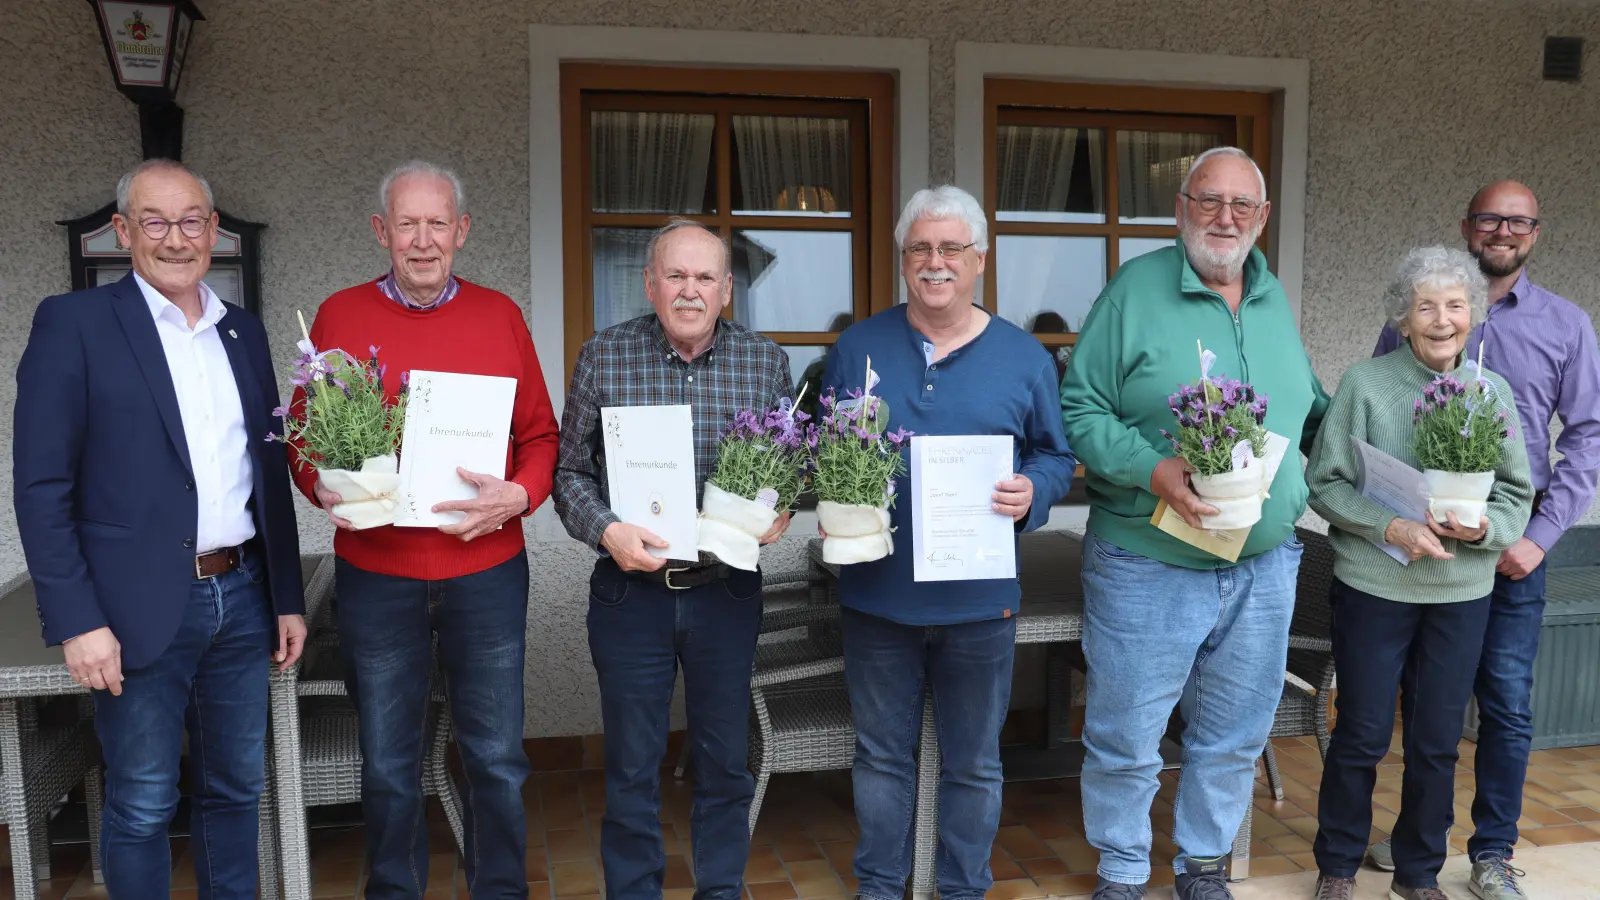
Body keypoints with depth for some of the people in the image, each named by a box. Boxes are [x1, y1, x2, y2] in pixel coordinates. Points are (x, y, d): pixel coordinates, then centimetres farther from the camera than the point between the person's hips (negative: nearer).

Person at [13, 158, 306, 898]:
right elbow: (42, 487, -9)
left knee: (235, 788, 16)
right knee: (142, 807, 8)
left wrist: (288, 598, 11)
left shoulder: (245, 331, 10)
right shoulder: (73, 322, -5)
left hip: (242, 598, 5)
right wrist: (77, 621, -14)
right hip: (142, 606, -5)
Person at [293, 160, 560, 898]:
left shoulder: (499, 314, 4)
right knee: (389, 767, 12)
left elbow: (540, 435, 6)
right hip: (374, 574, 0)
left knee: (496, 759, 9)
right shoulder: (339, 316, 3)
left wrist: (518, 494, -13)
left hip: (487, 569, 0)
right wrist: (325, 489, -12)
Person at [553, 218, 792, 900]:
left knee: (725, 760, 15)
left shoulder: (766, 361, 0)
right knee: (631, 766, 11)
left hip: (728, 588, 2)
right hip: (630, 588, -1)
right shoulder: (602, 357, -4)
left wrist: (779, 510, -12)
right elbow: (569, 471, -1)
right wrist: (606, 531, -17)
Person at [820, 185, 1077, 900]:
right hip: (877, 593, 1)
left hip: (980, 599, 0)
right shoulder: (858, 347, 2)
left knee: (973, 764, 14)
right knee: (881, 755, 15)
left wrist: (1032, 492, -14)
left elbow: (1057, 456, 7)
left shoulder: (1024, 358, 2)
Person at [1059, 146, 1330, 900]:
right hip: (1148, 564, -5)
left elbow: (1307, 407, 24)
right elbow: (1080, 410, -11)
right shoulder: (1135, 289, -7)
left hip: (1264, 566, 5)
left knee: (1236, 736, 17)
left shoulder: (1274, 298, 11)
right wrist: (1154, 471, -23)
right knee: (1125, 736, 6)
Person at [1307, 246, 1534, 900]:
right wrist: (1390, 528, -21)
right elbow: (1325, 481, -8)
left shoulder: (1492, 391, 3)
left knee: (1438, 742, 13)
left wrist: (1484, 527, -15)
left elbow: (1516, 492, 6)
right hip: (1374, 584, -3)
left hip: (1463, 593, 3)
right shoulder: (1366, 383, -7)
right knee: (1363, 735, 7)